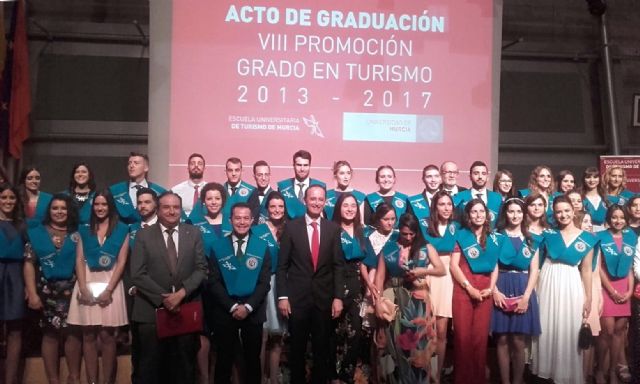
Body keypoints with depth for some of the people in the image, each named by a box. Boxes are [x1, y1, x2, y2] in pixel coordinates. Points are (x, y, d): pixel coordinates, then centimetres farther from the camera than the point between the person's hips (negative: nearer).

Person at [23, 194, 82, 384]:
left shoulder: (76, 235, 7)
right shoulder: (36, 233, 4)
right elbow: (29, 263, -2)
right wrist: (32, 293, -10)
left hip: (71, 290, 1)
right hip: (46, 291, -1)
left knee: (73, 332, 1)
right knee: (50, 333, 4)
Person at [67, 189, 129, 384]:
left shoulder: (121, 229, 3)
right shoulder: (85, 229, 10)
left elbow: (121, 262, -3)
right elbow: (79, 260, 4)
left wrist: (108, 289, -12)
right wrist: (83, 288, -10)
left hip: (110, 283, -2)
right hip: (87, 283, 2)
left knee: (107, 335, -2)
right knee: (89, 335, 3)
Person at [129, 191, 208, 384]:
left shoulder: (194, 233, 6)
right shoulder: (143, 235, 1)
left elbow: (201, 269, 1)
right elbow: (138, 274, -5)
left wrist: (182, 292, -14)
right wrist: (163, 297, -14)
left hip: (186, 309, 1)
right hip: (151, 310, -1)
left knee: (184, 366, 8)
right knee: (149, 366, 5)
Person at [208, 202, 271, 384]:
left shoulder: (262, 246, 1)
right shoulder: (218, 247, 1)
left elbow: (264, 282, -3)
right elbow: (214, 282, -3)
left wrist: (248, 306, -13)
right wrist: (232, 306, -12)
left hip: (253, 311, 0)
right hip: (225, 311, 0)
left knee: (253, 358, 11)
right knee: (224, 358, 9)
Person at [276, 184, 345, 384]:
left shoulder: (333, 228, 3)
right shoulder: (291, 227, -1)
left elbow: (338, 266, 3)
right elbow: (282, 265, -1)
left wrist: (338, 297, -3)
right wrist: (282, 296, -7)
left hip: (324, 297, 1)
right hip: (297, 297, -1)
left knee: (322, 348, 11)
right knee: (297, 347, 10)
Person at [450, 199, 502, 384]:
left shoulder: (493, 238, 12)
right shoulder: (461, 235, 2)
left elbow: (495, 265, 12)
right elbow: (454, 265, -4)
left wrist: (491, 288, -3)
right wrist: (469, 288, -9)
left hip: (485, 292, 3)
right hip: (463, 290, -2)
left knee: (481, 336, 3)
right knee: (463, 335, -1)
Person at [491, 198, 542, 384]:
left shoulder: (531, 241, 10)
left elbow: (534, 270, 5)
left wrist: (526, 296, -7)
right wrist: (495, 291, -13)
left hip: (523, 291, 1)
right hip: (501, 290, -1)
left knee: (518, 342, 0)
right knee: (502, 340, 0)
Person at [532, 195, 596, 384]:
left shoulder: (587, 238, -1)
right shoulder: (548, 233, 0)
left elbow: (586, 270, 4)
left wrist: (588, 298, 3)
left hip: (572, 286, 0)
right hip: (548, 283, 1)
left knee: (569, 331, 5)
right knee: (547, 329, 6)